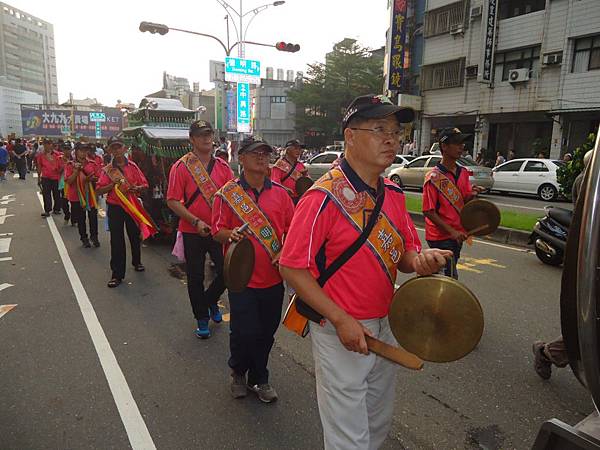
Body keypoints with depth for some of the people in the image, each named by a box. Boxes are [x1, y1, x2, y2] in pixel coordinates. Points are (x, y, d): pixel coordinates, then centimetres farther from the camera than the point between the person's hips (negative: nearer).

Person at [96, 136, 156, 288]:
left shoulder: (133, 166, 1)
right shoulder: (107, 170, 0)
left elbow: (145, 185, 3)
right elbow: (99, 191, -3)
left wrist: (136, 188, -18)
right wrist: (113, 184, -18)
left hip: (132, 205, 1)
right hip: (115, 207, -1)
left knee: (135, 236, 14)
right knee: (116, 241, 1)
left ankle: (137, 262, 38)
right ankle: (117, 274, 8)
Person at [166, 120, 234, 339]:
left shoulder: (222, 166, 4)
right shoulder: (181, 166, -6)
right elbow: (172, 201, -9)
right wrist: (196, 222, -19)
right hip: (192, 232, -2)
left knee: (227, 272, 6)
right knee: (195, 277, 9)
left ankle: (210, 300, 37)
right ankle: (202, 318, 29)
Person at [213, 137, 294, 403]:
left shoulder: (279, 192, 5)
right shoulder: (227, 194, -2)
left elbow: (292, 228, 8)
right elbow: (217, 231, 0)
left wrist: (284, 252, -7)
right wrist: (230, 234, -22)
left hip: (273, 276, 3)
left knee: (267, 331, 13)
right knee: (244, 332, 0)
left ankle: (259, 378, 36)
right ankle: (238, 372, 33)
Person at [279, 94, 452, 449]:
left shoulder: (394, 194, 2)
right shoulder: (324, 197, -20)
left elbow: (404, 255, 10)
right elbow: (292, 267, -19)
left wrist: (420, 260, -15)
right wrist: (341, 320, -22)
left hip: (386, 327, 7)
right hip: (340, 332, -7)